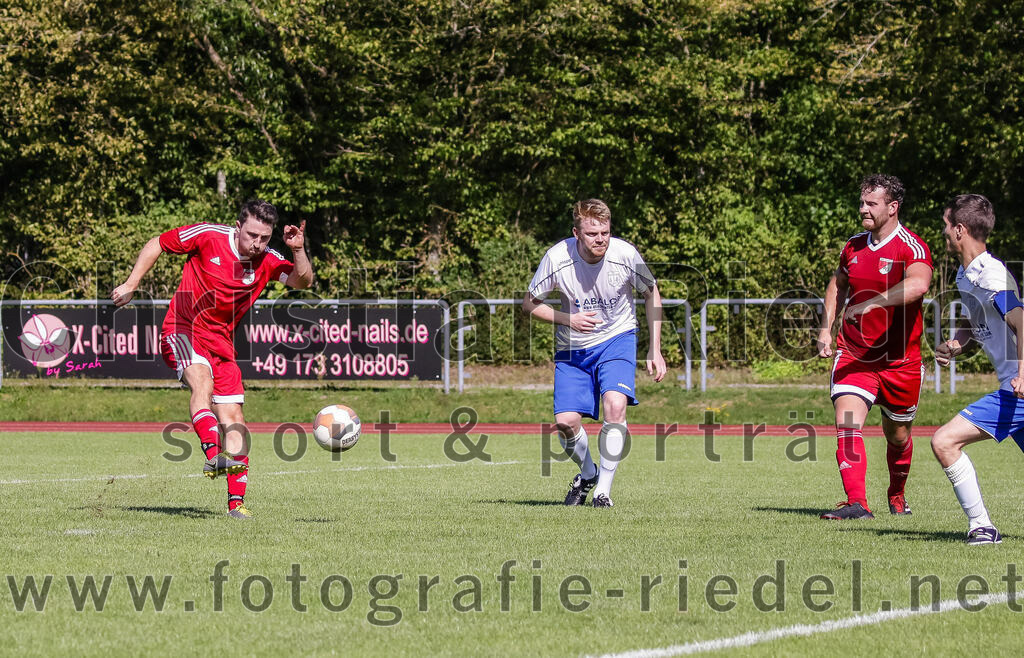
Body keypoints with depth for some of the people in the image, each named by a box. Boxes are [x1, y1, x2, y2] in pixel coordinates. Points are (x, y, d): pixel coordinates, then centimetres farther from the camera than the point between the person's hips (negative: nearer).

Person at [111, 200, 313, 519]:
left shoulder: (267, 261, -1)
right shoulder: (208, 236, -10)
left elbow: (303, 281, -13)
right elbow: (156, 244, 0)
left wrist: (298, 250, -29)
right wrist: (131, 285, -3)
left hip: (221, 342, 5)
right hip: (183, 331, -5)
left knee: (233, 420, -1)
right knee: (202, 382, -35)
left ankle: (236, 502, 3)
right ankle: (212, 455, -51)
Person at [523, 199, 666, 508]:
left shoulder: (625, 254, -18)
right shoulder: (557, 258, -20)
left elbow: (651, 294, 1)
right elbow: (530, 303, -5)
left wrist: (655, 350, -1)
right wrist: (569, 319, -21)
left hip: (617, 340, -1)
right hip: (572, 347, 1)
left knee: (615, 404, -25)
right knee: (565, 422, -10)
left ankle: (603, 490, -13)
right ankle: (587, 474, 23)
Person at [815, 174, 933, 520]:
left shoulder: (912, 248, -13)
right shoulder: (853, 246, 6)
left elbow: (918, 284, -34)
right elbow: (838, 284, 25)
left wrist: (873, 302, -43)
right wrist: (826, 328, 15)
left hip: (899, 359, -3)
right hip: (853, 355, 3)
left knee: (897, 434, 13)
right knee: (847, 422, -18)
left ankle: (897, 494, 40)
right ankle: (857, 503, -24)